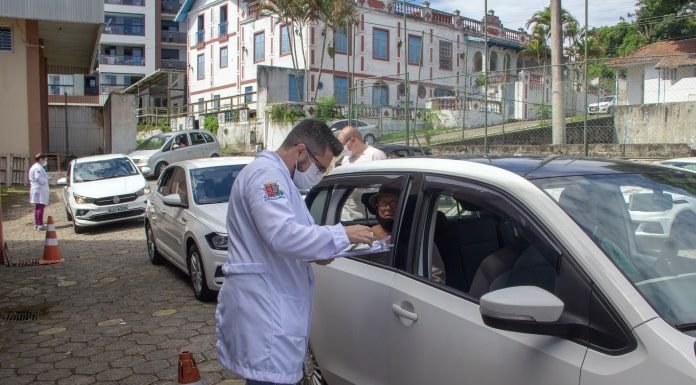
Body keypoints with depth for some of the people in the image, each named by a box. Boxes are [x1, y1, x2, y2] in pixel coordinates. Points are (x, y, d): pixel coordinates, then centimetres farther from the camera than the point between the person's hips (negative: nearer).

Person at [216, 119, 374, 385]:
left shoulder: (276, 175, 20)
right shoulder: (266, 173, -14)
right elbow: (281, 235, -26)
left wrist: (314, 253, 8)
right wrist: (341, 235, -19)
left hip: (270, 303, 10)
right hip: (261, 305, -10)